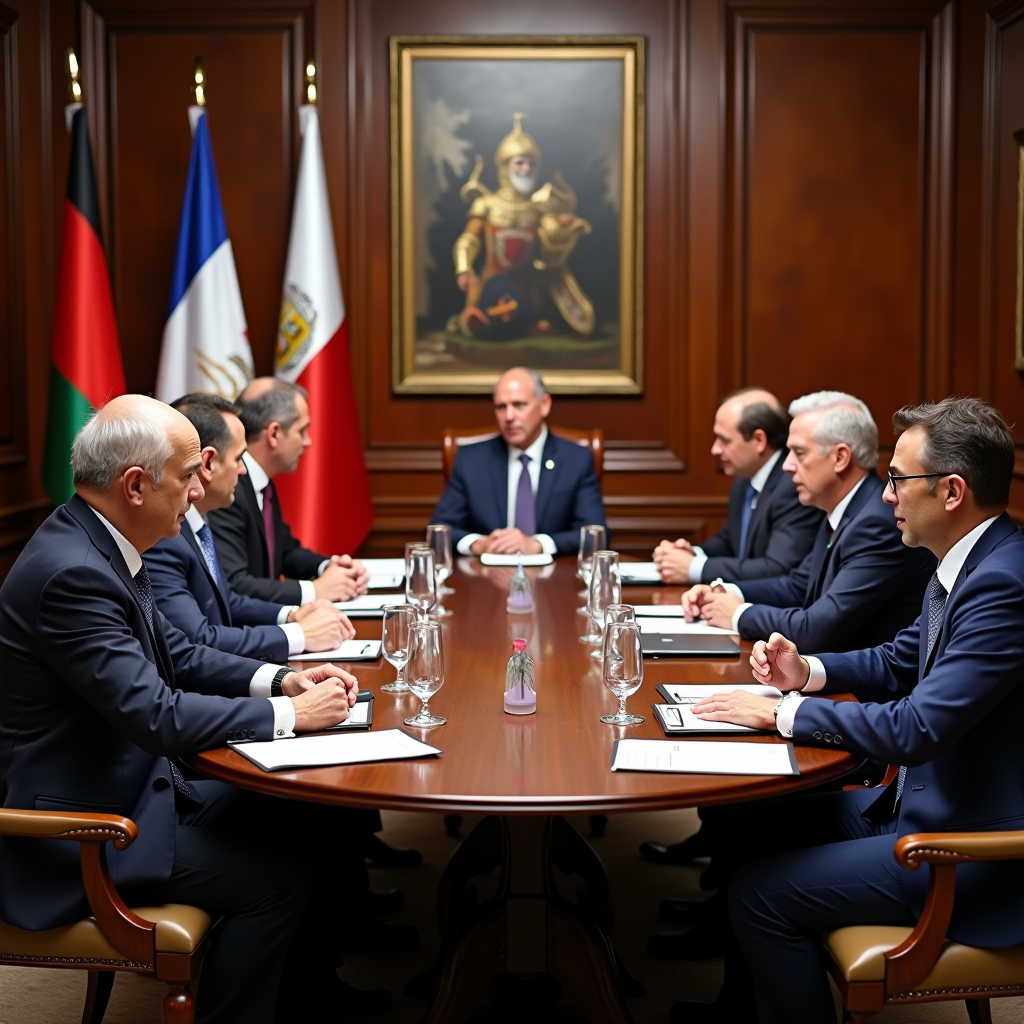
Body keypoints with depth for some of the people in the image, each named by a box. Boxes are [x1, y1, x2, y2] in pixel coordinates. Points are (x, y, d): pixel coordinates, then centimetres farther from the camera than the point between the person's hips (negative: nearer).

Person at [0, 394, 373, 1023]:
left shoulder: (101, 546, 3)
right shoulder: (71, 572, -27)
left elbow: (176, 654, 12)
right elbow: (156, 715, -30)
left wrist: (280, 679, -2)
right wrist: (290, 714, -19)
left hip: (136, 784, 10)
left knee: (300, 821, 9)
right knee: (278, 873, -12)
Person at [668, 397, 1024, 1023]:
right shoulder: (971, 564, 5)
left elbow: (917, 728, -29)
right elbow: (898, 662, 19)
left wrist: (783, 714, -18)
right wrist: (806, 673, 0)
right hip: (924, 801, 10)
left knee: (761, 894, -13)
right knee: (752, 829, 12)